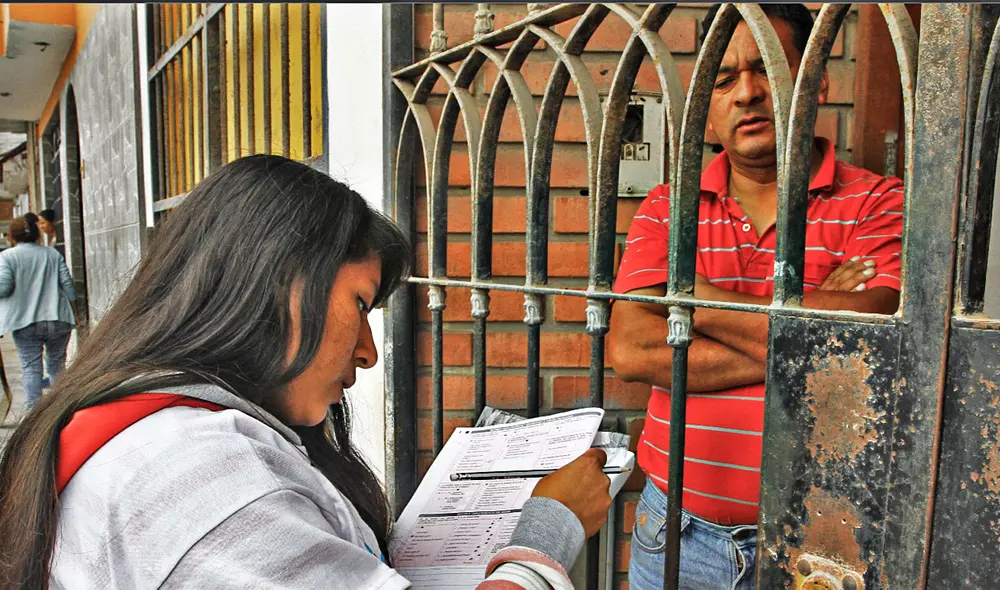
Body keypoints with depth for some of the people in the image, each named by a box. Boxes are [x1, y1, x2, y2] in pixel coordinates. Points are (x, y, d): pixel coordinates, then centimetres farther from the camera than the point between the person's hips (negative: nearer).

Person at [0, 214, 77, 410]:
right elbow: (67, 283, 5)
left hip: (25, 322, -3)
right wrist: (73, 310, 13)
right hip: (58, 319, 3)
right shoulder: (53, 254, 8)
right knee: (57, 363, 14)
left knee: (31, 367, 2)